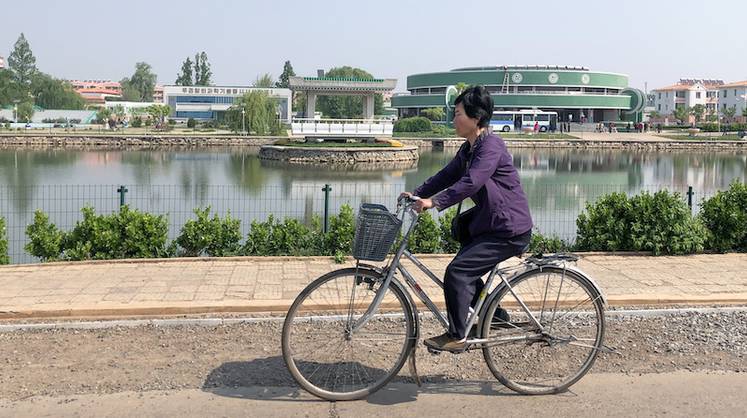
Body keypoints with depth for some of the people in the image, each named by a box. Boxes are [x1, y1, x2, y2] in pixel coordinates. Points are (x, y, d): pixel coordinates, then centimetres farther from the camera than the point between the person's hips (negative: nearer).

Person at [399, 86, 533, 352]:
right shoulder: (468, 149, 13)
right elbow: (447, 176, 14)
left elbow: (471, 183, -30)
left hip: (510, 231, -10)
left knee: (458, 270, -16)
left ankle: (456, 336, -6)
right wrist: (416, 194, 4)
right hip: (489, 225, 10)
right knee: (466, 274, 13)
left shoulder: (491, 146, -19)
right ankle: (498, 318, 28)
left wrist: (434, 202, -33)